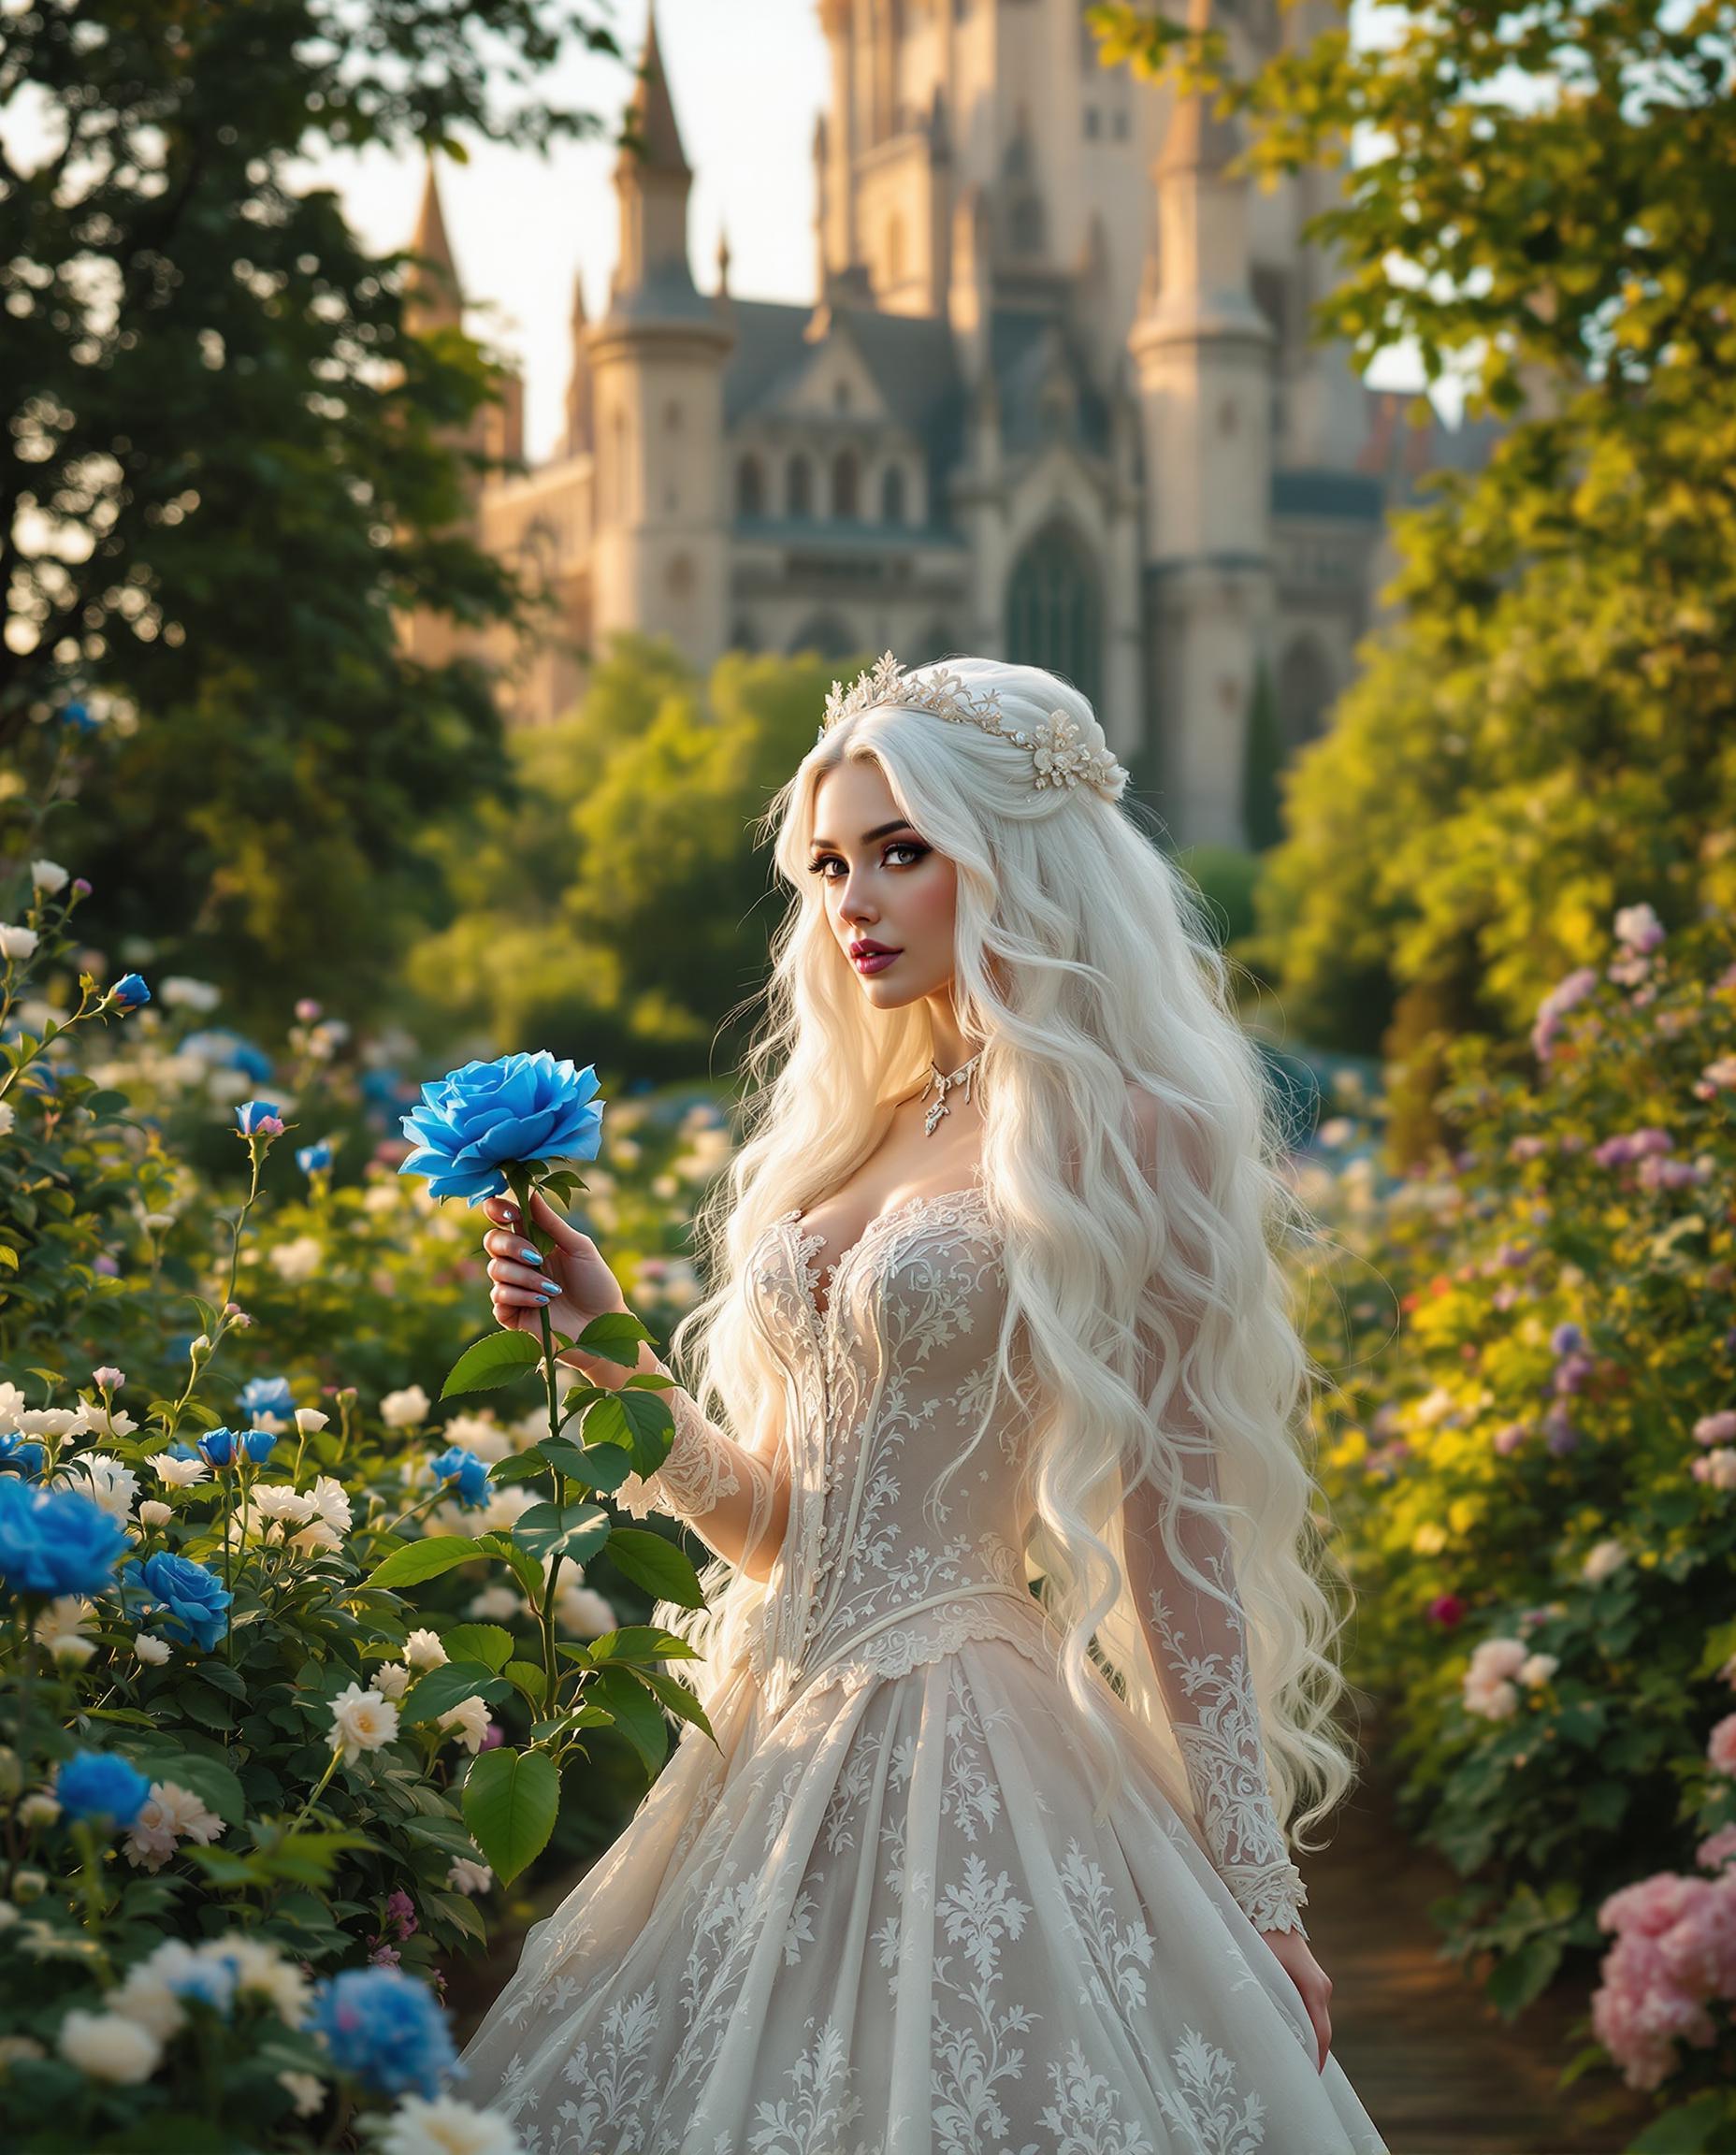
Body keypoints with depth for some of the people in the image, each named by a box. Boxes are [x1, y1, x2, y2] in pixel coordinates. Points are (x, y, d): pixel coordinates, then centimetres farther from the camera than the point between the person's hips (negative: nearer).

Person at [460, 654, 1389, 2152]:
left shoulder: (1122, 1138, -8)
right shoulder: (858, 1128, 12)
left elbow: (1176, 1529, -10)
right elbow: (778, 1521, 13)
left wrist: (1259, 1892, -10)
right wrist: (606, 1344, 0)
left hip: (965, 1742, -7)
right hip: (783, 1745, 7)